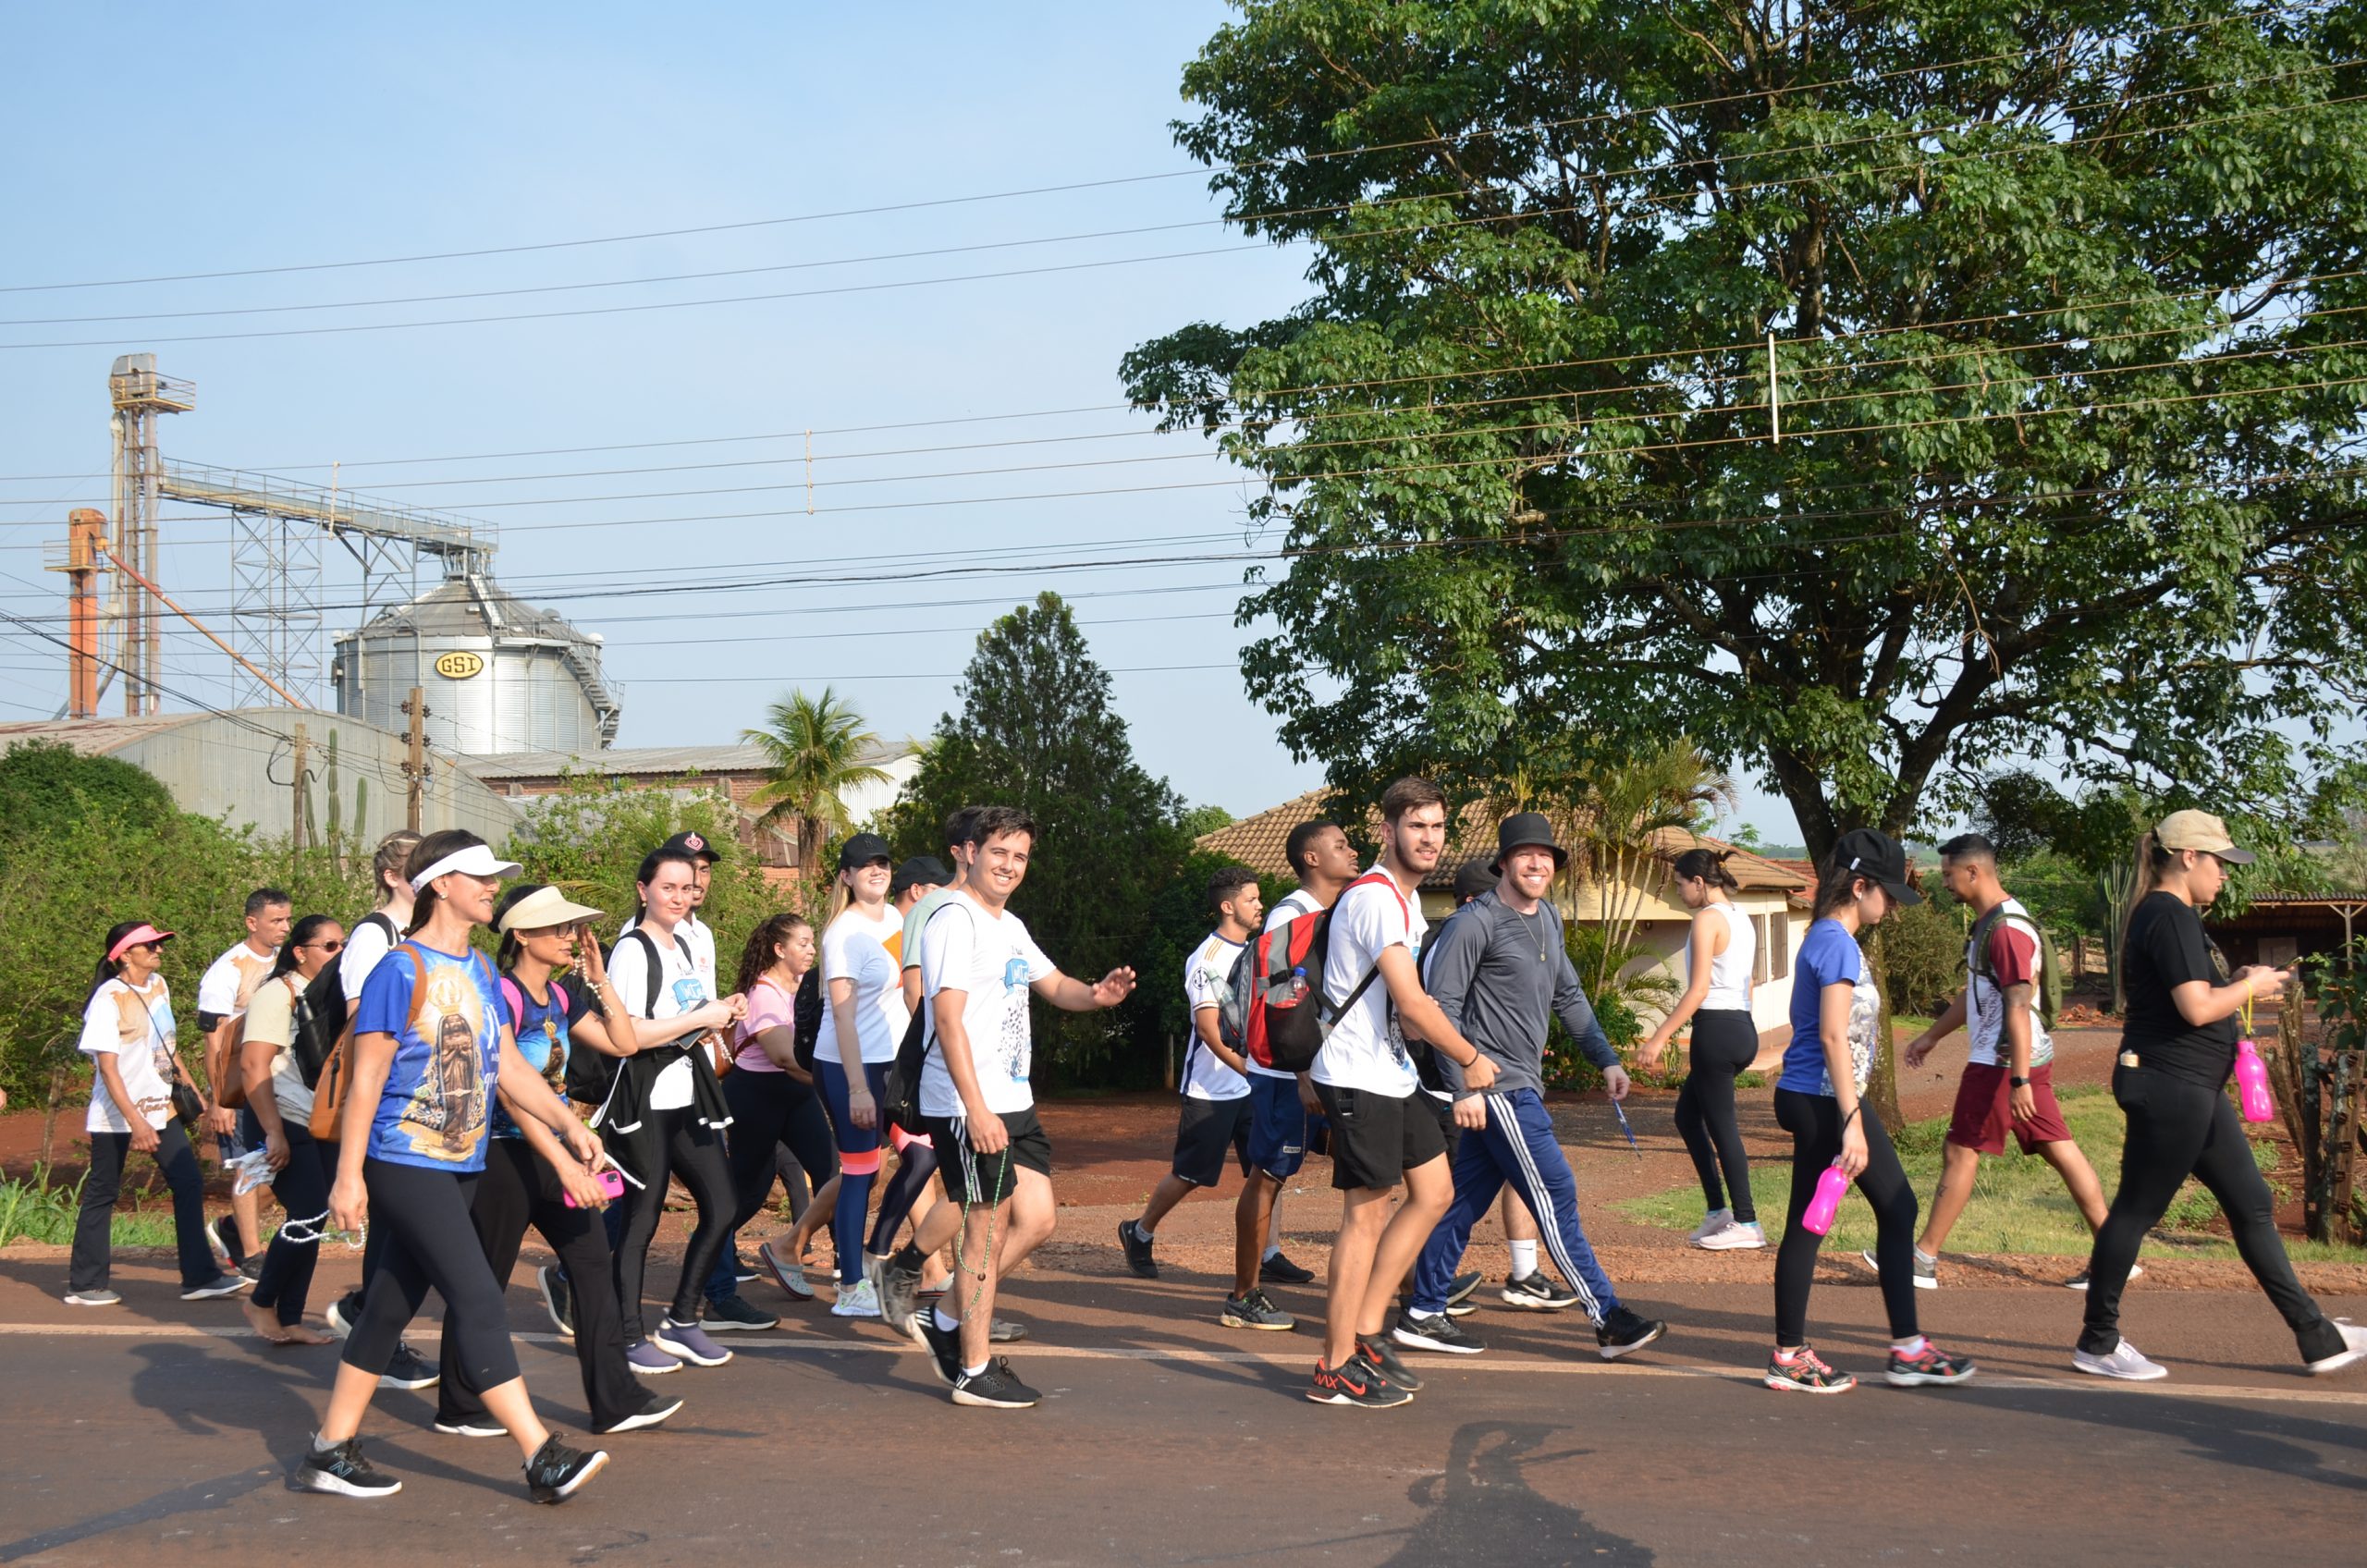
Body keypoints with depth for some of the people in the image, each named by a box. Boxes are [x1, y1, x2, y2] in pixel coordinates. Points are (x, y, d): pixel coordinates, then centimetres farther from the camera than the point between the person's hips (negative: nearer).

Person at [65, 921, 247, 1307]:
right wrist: (136, 1122, -25)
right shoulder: (109, 999, -16)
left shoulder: (158, 986, 6)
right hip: (117, 1116, -7)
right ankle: (85, 1285, 14)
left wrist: (188, 1083, 17)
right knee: (101, 1194, 3)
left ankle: (199, 1277, 4)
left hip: (159, 1108, 7)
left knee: (189, 1184, 1)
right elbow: (107, 1068, -20)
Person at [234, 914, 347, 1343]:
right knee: (308, 1218, -12)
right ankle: (262, 1303, 6)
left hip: (319, 1127, 8)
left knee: (311, 1222, 7)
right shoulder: (279, 993, -10)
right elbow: (253, 1063, -18)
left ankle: (289, 1322, 14)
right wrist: (274, 1133, -23)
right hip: (284, 1125, -8)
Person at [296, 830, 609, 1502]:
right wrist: (349, 1175, -16)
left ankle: (330, 1451, 23)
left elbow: (511, 1066, 13)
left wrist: (567, 1122, 0)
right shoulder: (400, 972, -13)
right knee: (478, 1301, -12)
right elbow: (367, 1077, -14)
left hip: (460, 1168, 9)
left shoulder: (481, 973, 12)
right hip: (406, 1165, -8)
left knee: (391, 1307, 13)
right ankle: (543, 1459, -12)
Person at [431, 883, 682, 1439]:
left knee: (595, 1264, 2)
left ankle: (616, 1401, 5)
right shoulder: (502, 996, -17)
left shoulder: (559, 997, 8)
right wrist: (565, 1165, -29)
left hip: (555, 1146, 8)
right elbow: (510, 1092, -24)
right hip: (505, 1152, -8)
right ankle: (459, 1409, 18)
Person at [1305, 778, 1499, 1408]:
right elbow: (1412, 1005, -23)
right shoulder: (1375, 897, -19)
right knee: (1367, 1215, -6)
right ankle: (1336, 1369, 2)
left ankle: (1365, 1331, 18)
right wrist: (1471, 1061, -9)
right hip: (1358, 1078, -10)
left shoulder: (1406, 898, 14)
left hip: (1394, 1074, 10)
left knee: (1433, 1193, 13)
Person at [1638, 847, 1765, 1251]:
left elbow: (1698, 989, -18)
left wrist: (1659, 1037, -18)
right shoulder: (1741, 919, 15)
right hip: (1742, 1026, 10)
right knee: (1687, 1114, 18)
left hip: (1716, 1028, -10)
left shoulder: (1708, 919, -12)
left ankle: (1747, 1223, 2)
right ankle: (1718, 1210, 16)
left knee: (1721, 1125, -2)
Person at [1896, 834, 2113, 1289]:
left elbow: (2019, 1005, -24)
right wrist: (1931, 1037, 32)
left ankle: (1924, 1260, 5)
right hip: (2031, 1059, 10)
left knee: (1960, 1152, -2)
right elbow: (1975, 994, 26)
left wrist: (2019, 1079, -28)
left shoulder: (2007, 929, -18)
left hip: (2001, 1062, -10)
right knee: (2059, 1149, 8)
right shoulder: (1988, 921, 14)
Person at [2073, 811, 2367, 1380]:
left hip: (2193, 1089, 11)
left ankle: (2317, 1336, 18)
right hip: (2169, 1085, -11)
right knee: (2137, 1210, -2)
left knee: (2253, 1206, 12)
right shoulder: (2170, 917, -16)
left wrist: (2240, 982, 10)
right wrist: (2251, 986, -7)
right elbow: (2197, 1008, -23)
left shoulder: (2170, 916, 16)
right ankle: (2096, 1343, 8)